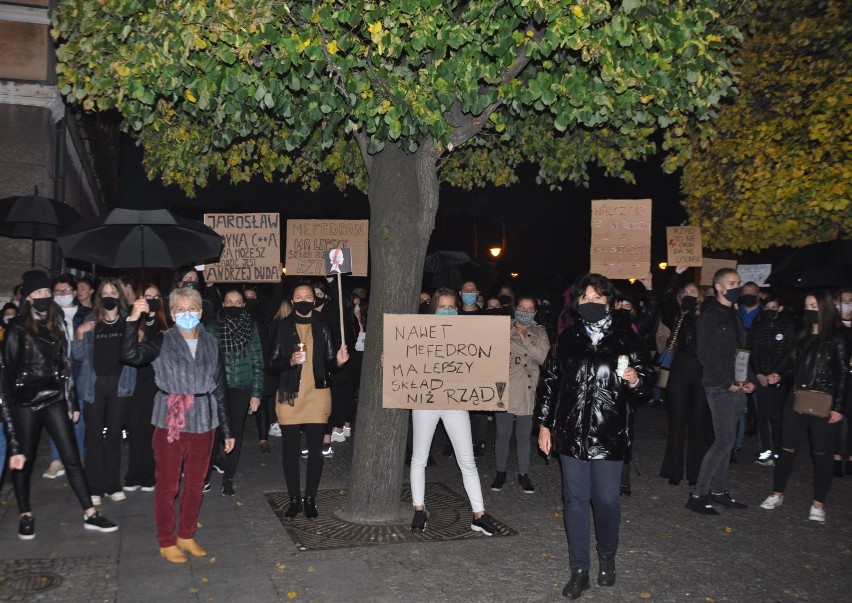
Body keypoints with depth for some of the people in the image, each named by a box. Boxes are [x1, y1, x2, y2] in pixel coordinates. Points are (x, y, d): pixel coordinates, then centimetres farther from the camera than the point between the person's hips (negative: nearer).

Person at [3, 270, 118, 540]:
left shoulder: (56, 325, 9)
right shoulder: (17, 329, -3)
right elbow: (9, 372, -4)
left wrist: (72, 402, 11)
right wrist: (11, 404, -8)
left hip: (54, 399, 3)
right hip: (26, 401, -3)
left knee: (72, 457, 1)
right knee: (23, 459, 8)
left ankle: (90, 514, 4)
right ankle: (26, 515, 25)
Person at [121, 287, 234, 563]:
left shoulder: (210, 344, 6)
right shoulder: (162, 342, -2)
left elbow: (220, 388, 9)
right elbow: (130, 355, -21)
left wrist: (227, 429, 10)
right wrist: (133, 319, -30)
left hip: (203, 423, 3)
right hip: (170, 421, -3)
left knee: (195, 484, 13)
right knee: (167, 485, 5)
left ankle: (186, 536, 29)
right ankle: (166, 541, 21)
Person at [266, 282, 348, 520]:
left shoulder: (323, 327, 5)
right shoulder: (282, 326, 1)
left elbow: (328, 364, 7)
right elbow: (271, 364, -2)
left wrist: (338, 361, -15)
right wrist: (290, 361, -20)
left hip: (317, 394, 1)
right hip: (289, 396, -1)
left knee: (315, 451, 4)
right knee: (290, 450, 5)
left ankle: (310, 499, 17)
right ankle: (294, 499, 19)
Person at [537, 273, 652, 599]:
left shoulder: (625, 338, -1)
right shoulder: (567, 338, 4)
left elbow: (647, 380, 4)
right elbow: (549, 381, 8)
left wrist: (636, 380, -19)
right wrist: (544, 424, 6)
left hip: (609, 434, -1)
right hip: (571, 432, 2)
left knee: (607, 499, 5)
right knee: (575, 500, 7)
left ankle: (607, 557, 33)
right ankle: (579, 571, 20)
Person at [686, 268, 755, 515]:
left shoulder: (734, 315, 17)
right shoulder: (710, 315, -9)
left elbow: (741, 350, 18)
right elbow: (706, 354, -15)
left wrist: (749, 379, 6)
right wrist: (727, 382, -15)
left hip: (737, 387, 8)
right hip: (720, 387, -8)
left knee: (726, 441, 11)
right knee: (724, 441, -9)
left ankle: (718, 490, 21)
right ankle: (698, 495, -1)